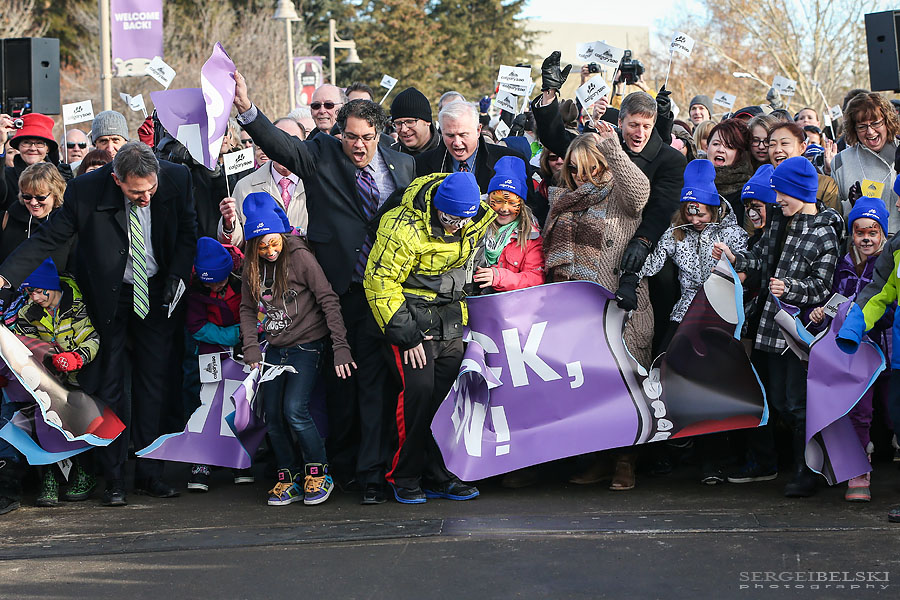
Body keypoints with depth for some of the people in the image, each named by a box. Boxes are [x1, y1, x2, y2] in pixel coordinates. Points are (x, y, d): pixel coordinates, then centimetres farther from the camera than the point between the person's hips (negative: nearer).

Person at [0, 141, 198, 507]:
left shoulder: (177, 179, -16)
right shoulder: (85, 191, -22)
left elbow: (188, 230, -1)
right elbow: (48, 238, -14)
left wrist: (177, 274, -11)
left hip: (155, 292, 2)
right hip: (108, 295, -2)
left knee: (153, 379, 5)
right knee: (109, 383, 1)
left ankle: (149, 474, 14)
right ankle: (114, 479, 10)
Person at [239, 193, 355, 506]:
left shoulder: (299, 256, -13)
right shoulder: (252, 266, 3)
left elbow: (328, 300, -13)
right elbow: (247, 309, 10)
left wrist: (341, 346, -17)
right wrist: (251, 349, -4)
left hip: (307, 344, -6)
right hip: (276, 348, 6)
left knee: (295, 410, -16)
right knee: (272, 415, 2)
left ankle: (318, 474, 1)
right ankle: (289, 480, 14)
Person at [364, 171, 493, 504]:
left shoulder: (476, 220, -2)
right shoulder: (404, 228, -22)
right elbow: (379, 282, -17)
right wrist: (405, 334, -18)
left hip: (451, 320, 6)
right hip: (412, 318, -6)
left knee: (450, 392, 2)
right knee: (420, 391, -14)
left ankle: (440, 476, 11)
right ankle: (406, 478, -1)